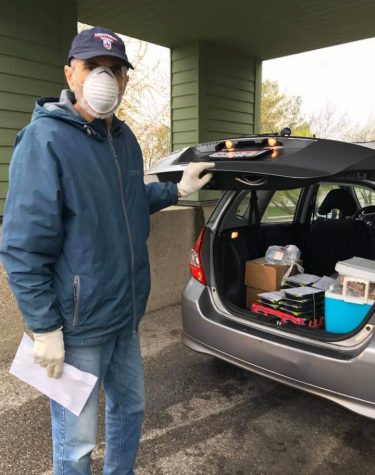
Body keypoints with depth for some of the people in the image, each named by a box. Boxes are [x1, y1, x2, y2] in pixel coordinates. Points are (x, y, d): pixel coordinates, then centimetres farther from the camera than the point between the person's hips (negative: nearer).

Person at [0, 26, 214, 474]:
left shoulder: (124, 138, 7)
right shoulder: (44, 138, -18)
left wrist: (177, 189, 13)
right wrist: (45, 329, -18)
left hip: (126, 313, 8)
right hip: (77, 324, -7)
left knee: (130, 407, 25)